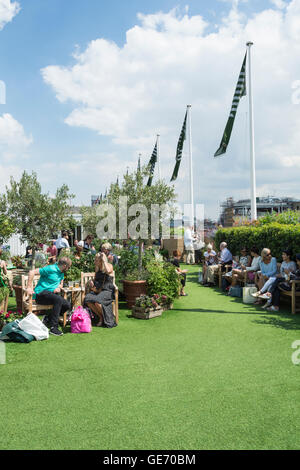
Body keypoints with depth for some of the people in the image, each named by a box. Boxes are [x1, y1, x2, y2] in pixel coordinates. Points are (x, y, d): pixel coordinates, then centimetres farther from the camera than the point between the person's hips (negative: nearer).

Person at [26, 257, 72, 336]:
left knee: (67, 305, -11)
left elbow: (61, 283, 27)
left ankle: (47, 319, 4)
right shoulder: (51, 269, -14)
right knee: (58, 299, -34)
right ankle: (53, 328, -31)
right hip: (41, 294, -8)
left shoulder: (61, 273, 13)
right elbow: (32, 272, -16)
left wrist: (59, 287, 1)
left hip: (51, 293, 8)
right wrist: (29, 287, -20)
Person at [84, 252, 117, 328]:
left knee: (97, 301, -34)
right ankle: (100, 317, -7)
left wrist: (104, 260, -15)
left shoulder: (109, 266, -1)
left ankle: (106, 318, -8)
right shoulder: (97, 268, 17)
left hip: (107, 291, -6)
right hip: (97, 290, 6)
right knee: (87, 299, -24)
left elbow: (108, 271, -26)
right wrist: (92, 283, 6)